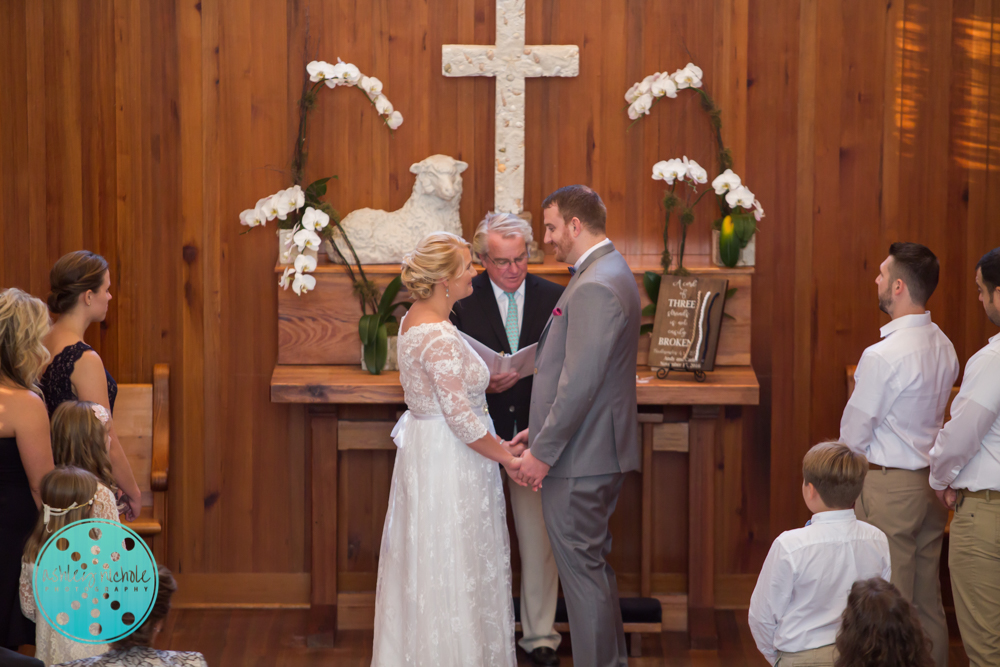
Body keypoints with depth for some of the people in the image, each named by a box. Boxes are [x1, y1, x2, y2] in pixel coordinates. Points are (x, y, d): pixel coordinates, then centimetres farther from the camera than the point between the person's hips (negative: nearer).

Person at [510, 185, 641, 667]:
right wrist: (540, 430, 17)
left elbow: (580, 382, -24)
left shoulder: (595, 287, -20)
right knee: (595, 565, 19)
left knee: (582, 572, -3)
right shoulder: (611, 273, 14)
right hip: (602, 451, 11)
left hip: (579, 460, -11)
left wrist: (543, 452, -18)